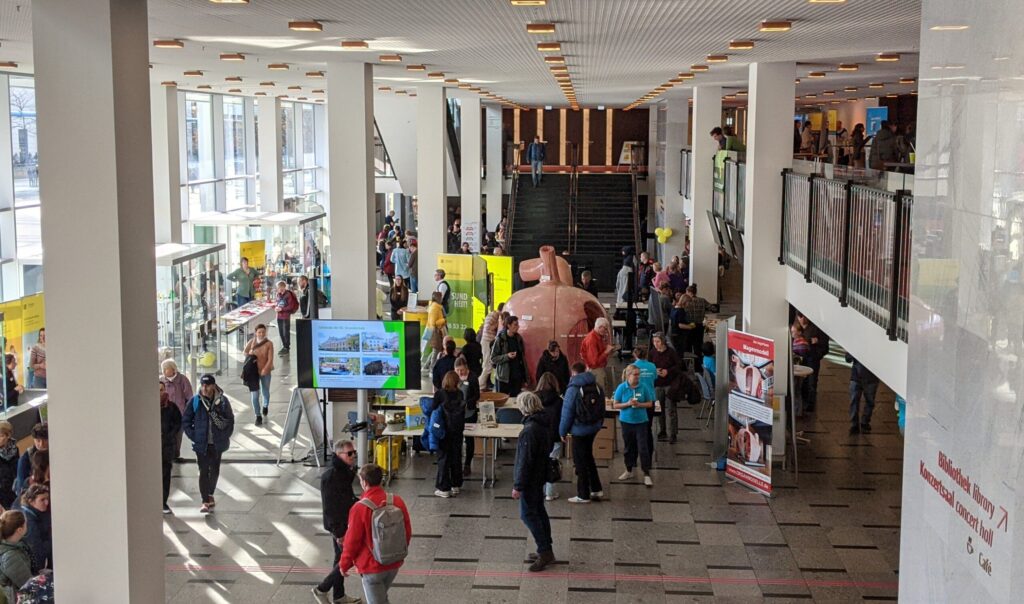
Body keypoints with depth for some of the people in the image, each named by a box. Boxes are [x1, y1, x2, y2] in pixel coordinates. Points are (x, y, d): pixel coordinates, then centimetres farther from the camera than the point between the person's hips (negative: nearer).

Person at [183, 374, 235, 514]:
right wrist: (194, 437, -5)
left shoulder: (222, 401, -4)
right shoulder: (195, 401, -6)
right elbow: (186, 420, 2)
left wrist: (225, 437, -1)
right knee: (204, 471, -3)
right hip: (201, 444, -2)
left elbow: (230, 420, 6)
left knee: (215, 471, 13)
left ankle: (210, 494, 35)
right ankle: (206, 501, 1)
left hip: (217, 443, 2)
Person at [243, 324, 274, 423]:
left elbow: (270, 359, -14)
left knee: (266, 392, 20)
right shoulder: (251, 342, -6)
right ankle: (258, 416, 5)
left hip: (265, 372, 0)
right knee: (255, 395, -4)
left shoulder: (269, 343, -11)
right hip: (254, 371, 0)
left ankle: (265, 406, 51)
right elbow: (244, 352, 6)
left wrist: (265, 370, -24)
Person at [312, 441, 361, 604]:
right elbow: (329, 508, -24)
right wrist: (338, 532, -23)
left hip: (345, 522, 9)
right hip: (338, 525, -9)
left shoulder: (345, 471, 6)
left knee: (341, 559, 18)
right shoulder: (330, 477, -24)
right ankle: (321, 590, 6)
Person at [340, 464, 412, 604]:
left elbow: (352, 541, -15)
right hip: (394, 563, 5)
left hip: (371, 567, -5)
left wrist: (344, 565, 1)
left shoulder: (359, 509, -23)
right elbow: (407, 532, 3)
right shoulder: (397, 501, -8)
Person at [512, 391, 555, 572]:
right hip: (540, 476, 10)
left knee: (528, 514, -2)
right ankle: (546, 551, 23)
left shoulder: (530, 430, -25)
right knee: (539, 511, 16)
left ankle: (544, 551, -1)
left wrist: (518, 485, -19)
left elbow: (524, 460, -24)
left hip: (530, 479, -10)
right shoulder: (544, 425, 5)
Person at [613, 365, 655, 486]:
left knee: (643, 448, -5)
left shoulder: (643, 387, -7)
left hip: (641, 421, -1)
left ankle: (647, 474, 0)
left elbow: (650, 404, 0)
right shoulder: (621, 388, -7)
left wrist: (639, 404, -18)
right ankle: (629, 471, 31)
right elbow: (615, 405, -4)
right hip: (626, 421, 1)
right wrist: (628, 404, -19)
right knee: (629, 447, 15)